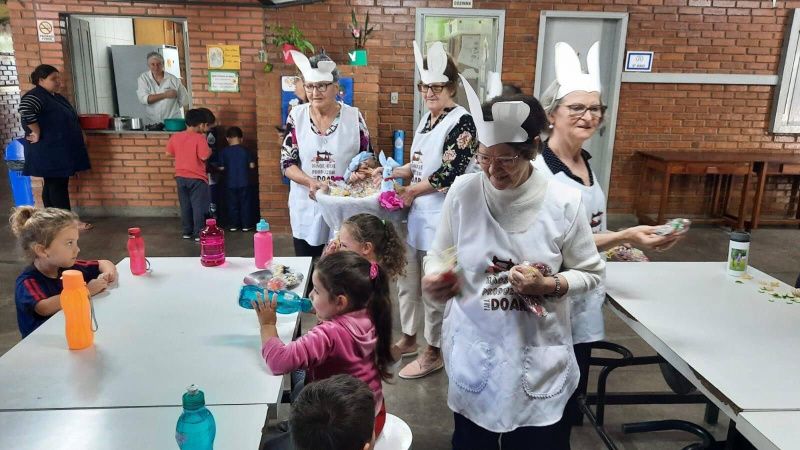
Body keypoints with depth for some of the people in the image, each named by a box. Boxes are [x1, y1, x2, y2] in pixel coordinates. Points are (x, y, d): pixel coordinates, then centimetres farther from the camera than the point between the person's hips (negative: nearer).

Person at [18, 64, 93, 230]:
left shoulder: (56, 97, 16)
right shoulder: (35, 96, -14)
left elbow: (67, 119, 28)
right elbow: (26, 110, -33)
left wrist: (81, 135, 17)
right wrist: (36, 133, -24)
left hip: (60, 150, 9)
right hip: (49, 151, -9)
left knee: (52, 185, 12)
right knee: (58, 185, -6)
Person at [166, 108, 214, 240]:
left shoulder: (175, 137, 2)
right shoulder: (199, 138, -15)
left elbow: (169, 153, 10)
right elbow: (204, 156, -21)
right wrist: (209, 149, -2)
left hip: (181, 177, 5)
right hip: (197, 178, -5)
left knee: (185, 206, 14)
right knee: (198, 206, 2)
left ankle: (187, 232, 21)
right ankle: (199, 233, 4)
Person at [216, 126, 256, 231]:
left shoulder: (224, 152, -5)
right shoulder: (245, 151, -5)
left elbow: (221, 168, -5)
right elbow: (252, 166, -5)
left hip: (230, 183, 1)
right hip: (244, 182, 0)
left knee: (232, 204, 10)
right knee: (245, 203, 8)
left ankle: (233, 225, 15)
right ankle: (246, 225, 9)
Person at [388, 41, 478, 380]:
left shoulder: (462, 121, -14)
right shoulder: (427, 117, 11)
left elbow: (450, 174, -21)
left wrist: (412, 191, -12)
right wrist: (393, 172, 6)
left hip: (440, 216, -8)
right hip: (416, 213, 9)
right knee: (407, 279, 18)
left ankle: (434, 353, 22)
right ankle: (408, 339, 37)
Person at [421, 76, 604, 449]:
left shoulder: (563, 202, -12)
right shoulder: (463, 192, -9)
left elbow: (591, 272, -1)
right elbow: (439, 254, 3)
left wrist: (549, 285, -19)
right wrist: (433, 278, -19)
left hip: (538, 356, -1)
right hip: (473, 351, 1)